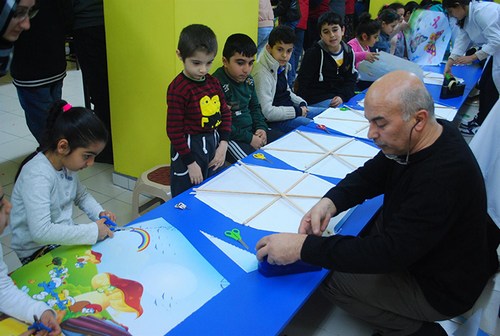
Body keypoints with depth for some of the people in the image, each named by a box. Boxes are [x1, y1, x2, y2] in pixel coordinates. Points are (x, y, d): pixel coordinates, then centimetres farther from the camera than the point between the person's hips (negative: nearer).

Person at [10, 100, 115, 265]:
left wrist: (99, 213, -3)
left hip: (64, 235, 8)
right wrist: (93, 231, -30)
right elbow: (40, 232, -36)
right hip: (37, 250, -8)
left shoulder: (67, 163, -3)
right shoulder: (37, 176, -27)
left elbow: (81, 195, 16)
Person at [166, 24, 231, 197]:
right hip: (189, 147, -7)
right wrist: (190, 163, -13)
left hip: (214, 144, 7)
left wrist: (223, 145, -1)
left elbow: (225, 113, 11)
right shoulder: (178, 88, -17)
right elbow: (174, 130, -15)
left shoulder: (213, 82, 4)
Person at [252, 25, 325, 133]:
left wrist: (301, 103, 5)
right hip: (275, 121, -10)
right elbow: (266, 112, -27)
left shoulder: (281, 66, 8)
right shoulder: (262, 73, -22)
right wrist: (297, 111, -18)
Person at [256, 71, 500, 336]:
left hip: (438, 287, -8)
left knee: (331, 278, -9)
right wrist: (329, 203, -20)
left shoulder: (444, 175, -36)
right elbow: (369, 175, 0)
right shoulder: (425, 137, -9)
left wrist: (304, 247, -37)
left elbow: (391, 253, -36)